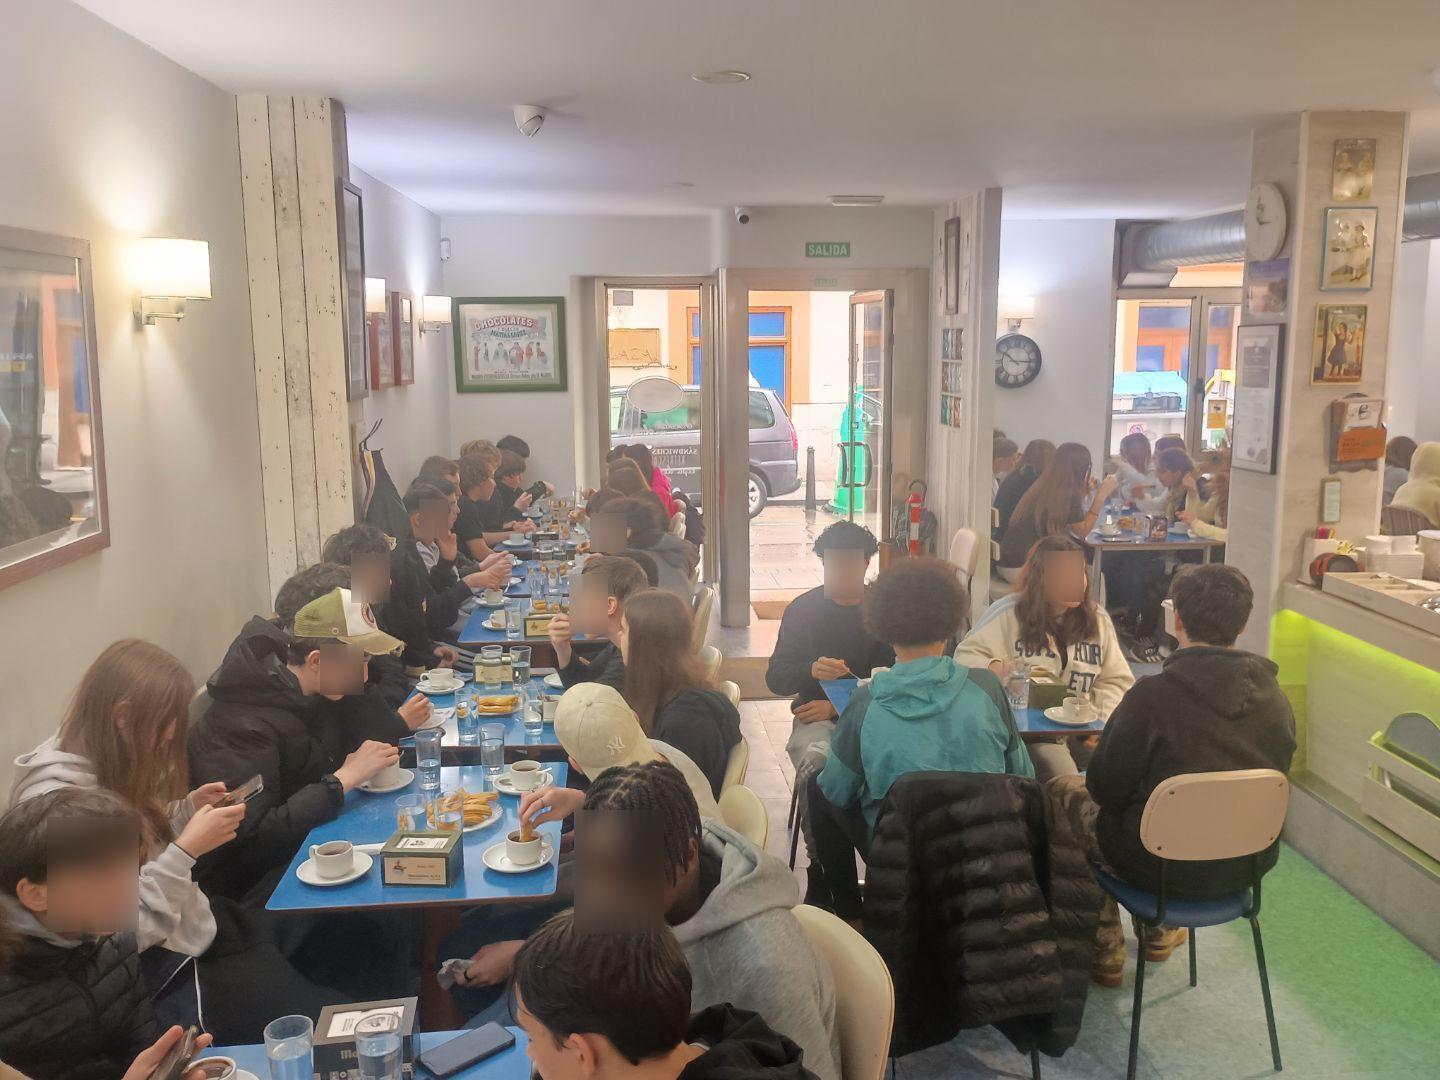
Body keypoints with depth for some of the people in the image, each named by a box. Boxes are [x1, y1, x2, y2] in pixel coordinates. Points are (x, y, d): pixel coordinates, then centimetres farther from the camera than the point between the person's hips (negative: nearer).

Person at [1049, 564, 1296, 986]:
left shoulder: (1152, 696, -25)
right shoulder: (1276, 698, -7)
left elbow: (1106, 788, -16)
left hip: (1166, 868, -6)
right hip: (1248, 867, 6)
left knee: (1063, 789, 18)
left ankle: (1105, 950, 24)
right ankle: (1161, 932, 41)